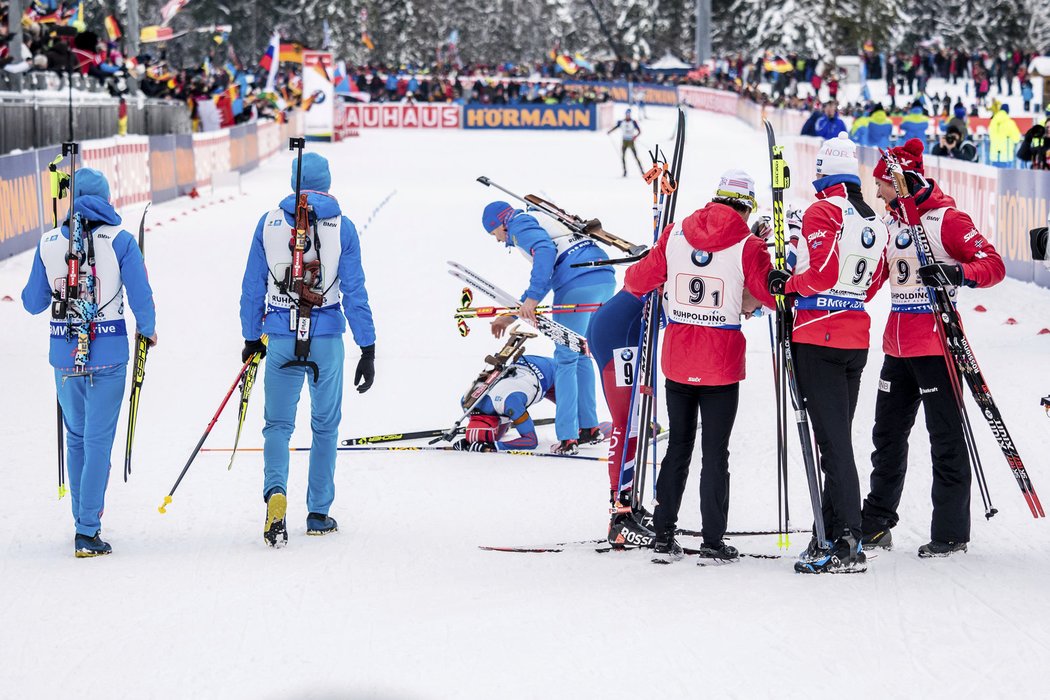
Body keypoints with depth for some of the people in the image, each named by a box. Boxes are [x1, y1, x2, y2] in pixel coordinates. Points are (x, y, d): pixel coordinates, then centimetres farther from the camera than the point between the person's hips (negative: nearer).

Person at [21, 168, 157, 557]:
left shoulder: (49, 244, 0)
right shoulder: (120, 241, -8)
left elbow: (33, 303, 7)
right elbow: (141, 299, -9)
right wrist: (147, 330, 12)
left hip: (64, 354, 3)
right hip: (108, 352, -3)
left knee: (76, 438, 18)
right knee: (98, 439, 0)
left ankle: (84, 522, 26)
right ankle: (88, 532, -6)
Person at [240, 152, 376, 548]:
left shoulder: (269, 223, 1)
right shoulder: (342, 228, -3)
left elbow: (253, 288, 5)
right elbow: (354, 292, -4)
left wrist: (251, 338, 16)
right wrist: (368, 349, 0)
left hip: (281, 337, 0)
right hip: (326, 338, 0)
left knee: (278, 424, 6)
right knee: (325, 425, 14)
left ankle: (276, 491, -21)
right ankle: (318, 513, 18)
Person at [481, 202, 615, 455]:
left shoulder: (519, 225, 7)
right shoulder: (539, 223, 35)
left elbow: (545, 251, -15)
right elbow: (544, 279, 40)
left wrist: (532, 298, -19)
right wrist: (512, 315, 41)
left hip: (578, 282, -9)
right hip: (605, 276, 9)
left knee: (565, 359, -2)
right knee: (581, 355, 21)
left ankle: (567, 438, -5)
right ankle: (589, 428, 23)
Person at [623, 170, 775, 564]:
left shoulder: (675, 234, 0)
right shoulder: (746, 246, -10)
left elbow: (638, 280, 6)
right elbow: (773, 294, -6)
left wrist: (635, 283, 29)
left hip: (677, 360, 3)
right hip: (722, 364, -3)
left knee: (678, 446, 14)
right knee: (715, 453, 4)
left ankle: (663, 537, 13)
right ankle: (713, 542, 5)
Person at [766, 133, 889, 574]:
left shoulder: (823, 212, -11)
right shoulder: (875, 223, 12)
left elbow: (820, 274, -19)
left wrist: (789, 284, -3)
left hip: (818, 338, -7)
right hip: (856, 341, 7)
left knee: (833, 441, -9)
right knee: (838, 437, 15)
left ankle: (847, 544, -13)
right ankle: (834, 531, 19)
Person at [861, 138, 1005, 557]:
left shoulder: (945, 219, -9)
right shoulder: (892, 223, 14)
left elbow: (994, 265, -14)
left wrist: (958, 274, -32)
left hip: (934, 345, -8)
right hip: (897, 346, 8)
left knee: (945, 437, -3)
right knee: (887, 435, 13)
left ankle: (951, 532, 2)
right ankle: (876, 526, 22)